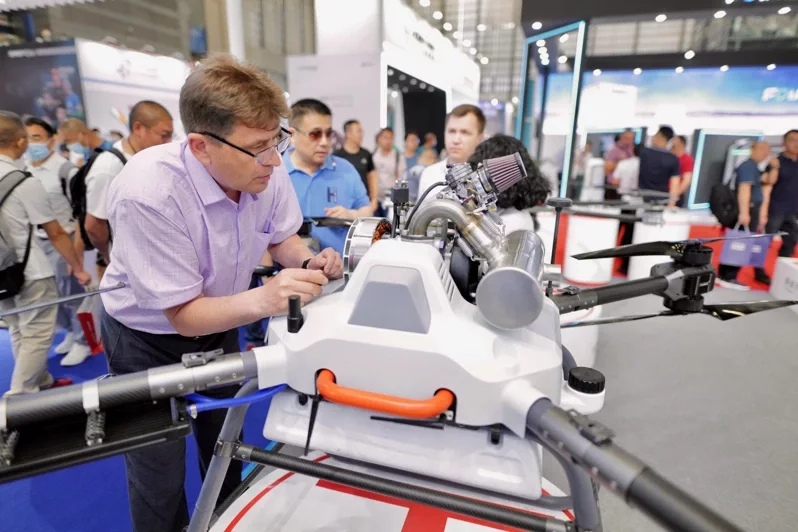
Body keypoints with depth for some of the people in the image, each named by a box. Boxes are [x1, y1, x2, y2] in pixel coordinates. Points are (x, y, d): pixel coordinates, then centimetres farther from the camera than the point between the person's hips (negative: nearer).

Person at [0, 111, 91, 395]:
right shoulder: (25, 182, -17)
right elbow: (56, 234, -12)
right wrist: (78, 268, -1)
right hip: (29, 273, -7)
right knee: (36, 336, 2)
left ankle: (40, 382, 31)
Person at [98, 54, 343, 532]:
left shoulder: (266, 170, -20)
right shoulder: (148, 193, -35)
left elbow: (282, 237, 0)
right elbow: (182, 315, -29)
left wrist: (308, 262, -23)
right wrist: (262, 300, -47)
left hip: (218, 323, 5)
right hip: (148, 338, -4)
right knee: (160, 477, 9)